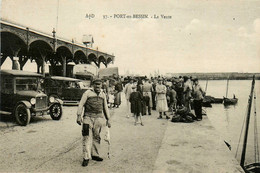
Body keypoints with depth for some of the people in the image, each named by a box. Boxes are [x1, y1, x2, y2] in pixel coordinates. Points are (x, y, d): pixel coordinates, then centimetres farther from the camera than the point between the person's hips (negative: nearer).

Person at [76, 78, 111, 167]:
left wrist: (108, 119, 17)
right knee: (87, 137, -7)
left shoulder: (103, 94, 15)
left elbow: (105, 108, 20)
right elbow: (81, 104, -2)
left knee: (96, 137, 10)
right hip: (88, 117, -4)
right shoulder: (88, 92, 1)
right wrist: (79, 116, -11)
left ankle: (95, 154, 23)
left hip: (99, 118, 4)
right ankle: (86, 157, -3)